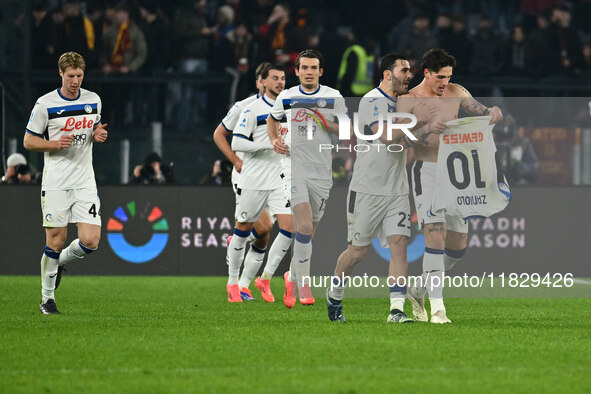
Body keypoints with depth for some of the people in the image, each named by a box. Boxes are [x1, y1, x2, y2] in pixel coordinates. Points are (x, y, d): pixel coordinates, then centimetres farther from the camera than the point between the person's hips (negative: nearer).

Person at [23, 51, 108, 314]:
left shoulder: (93, 100, 7)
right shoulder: (45, 104, -5)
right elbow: (28, 141, 0)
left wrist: (98, 134, 0)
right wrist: (55, 144, -17)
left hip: (85, 182, 3)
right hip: (55, 182, -3)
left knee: (90, 241, -8)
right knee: (56, 241, -3)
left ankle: (60, 261, 24)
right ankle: (47, 298, 12)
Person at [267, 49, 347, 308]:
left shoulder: (333, 97, 3)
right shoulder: (287, 97, 6)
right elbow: (272, 120, 24)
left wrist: (327, 123, -17)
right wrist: (274, 140, 6)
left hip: (321, 171, 1)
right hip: (294, 167, -1)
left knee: (310, 229, 8)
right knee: (304, 225, -18)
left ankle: (292, 276, 30)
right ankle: (303, 284, -13)